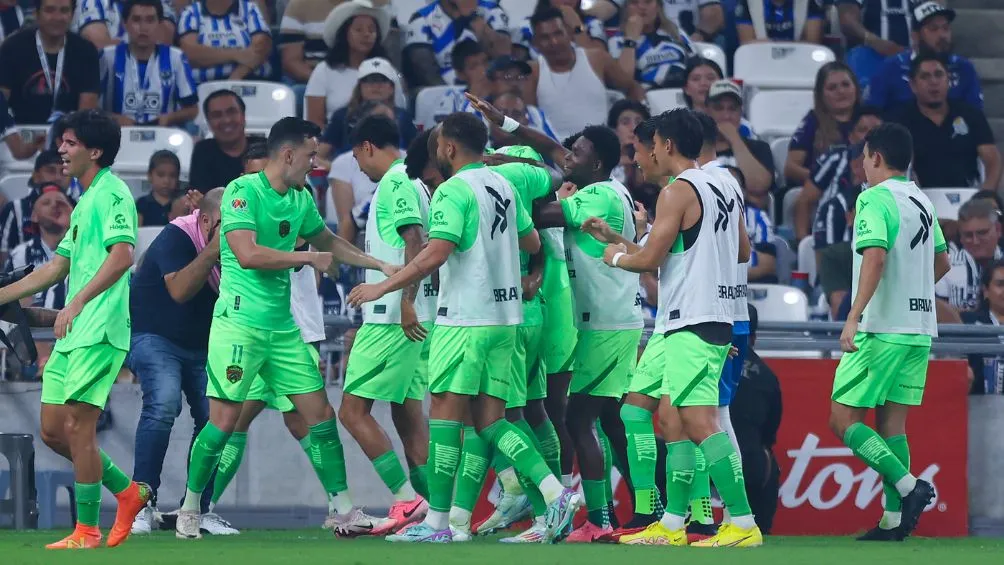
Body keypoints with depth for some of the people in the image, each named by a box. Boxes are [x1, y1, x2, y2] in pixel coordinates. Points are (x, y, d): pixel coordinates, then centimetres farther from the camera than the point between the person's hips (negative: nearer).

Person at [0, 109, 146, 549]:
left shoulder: (111, 194, -9)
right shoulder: (84, 202, 21)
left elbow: (121, 256, -22)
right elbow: (59, 267, 28)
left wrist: (78, 302, -27)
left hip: (100, 332, -10)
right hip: (73, 333, 10)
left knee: (77, 426, -10)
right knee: (53, 431, 8)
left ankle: (87, 531, -4)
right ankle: (128, 493, 21)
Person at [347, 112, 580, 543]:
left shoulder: (454, 191, -12)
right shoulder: (503, 186, 12)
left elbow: (435, 254, -21)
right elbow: (532, 243, 21)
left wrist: (381, 288, -15)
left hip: (465, 319, -8)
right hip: (505, 316, 8)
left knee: (445, 411, -2)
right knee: (490, 419, 9)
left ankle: (437, 522, -3)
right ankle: (555, 493, -6)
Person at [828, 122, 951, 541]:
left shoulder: (875, 199, -12)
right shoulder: (922, 203, 13)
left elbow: (876, 256, -25)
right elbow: (942, 263, 23)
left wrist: (854, 316, -30)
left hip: (881, 330, -8)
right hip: (919, 329, 8)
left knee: (844, 420, -4)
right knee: (891, 422, 9)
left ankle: (908, 486, -17)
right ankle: (895, 519, 3)